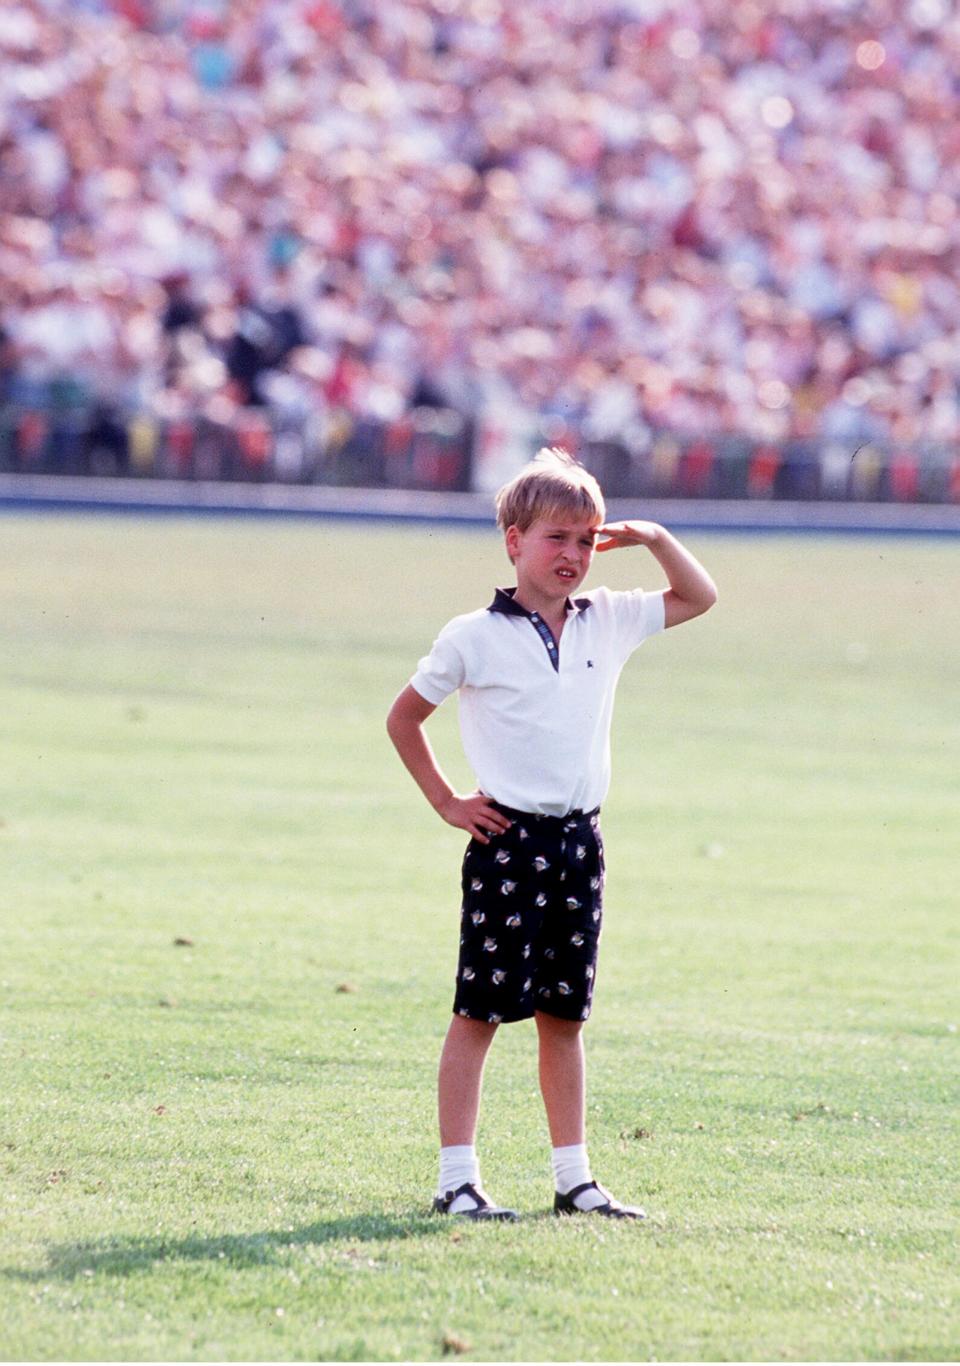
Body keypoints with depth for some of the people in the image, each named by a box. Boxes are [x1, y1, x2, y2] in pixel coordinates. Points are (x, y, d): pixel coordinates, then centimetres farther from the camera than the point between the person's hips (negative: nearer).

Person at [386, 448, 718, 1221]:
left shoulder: (608, 624, 8)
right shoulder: (475, 638, -5)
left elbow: (699, 598, 20)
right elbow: (404, 720, 5)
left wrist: (655, 539, 4)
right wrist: (446, 802, 1)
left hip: (579, 841, 5)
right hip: (507, 840, -5)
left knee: (563, 1014, 11)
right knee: (479, 1013, -3)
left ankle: (575, 1179, 15)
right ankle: (457, 1179, -2)